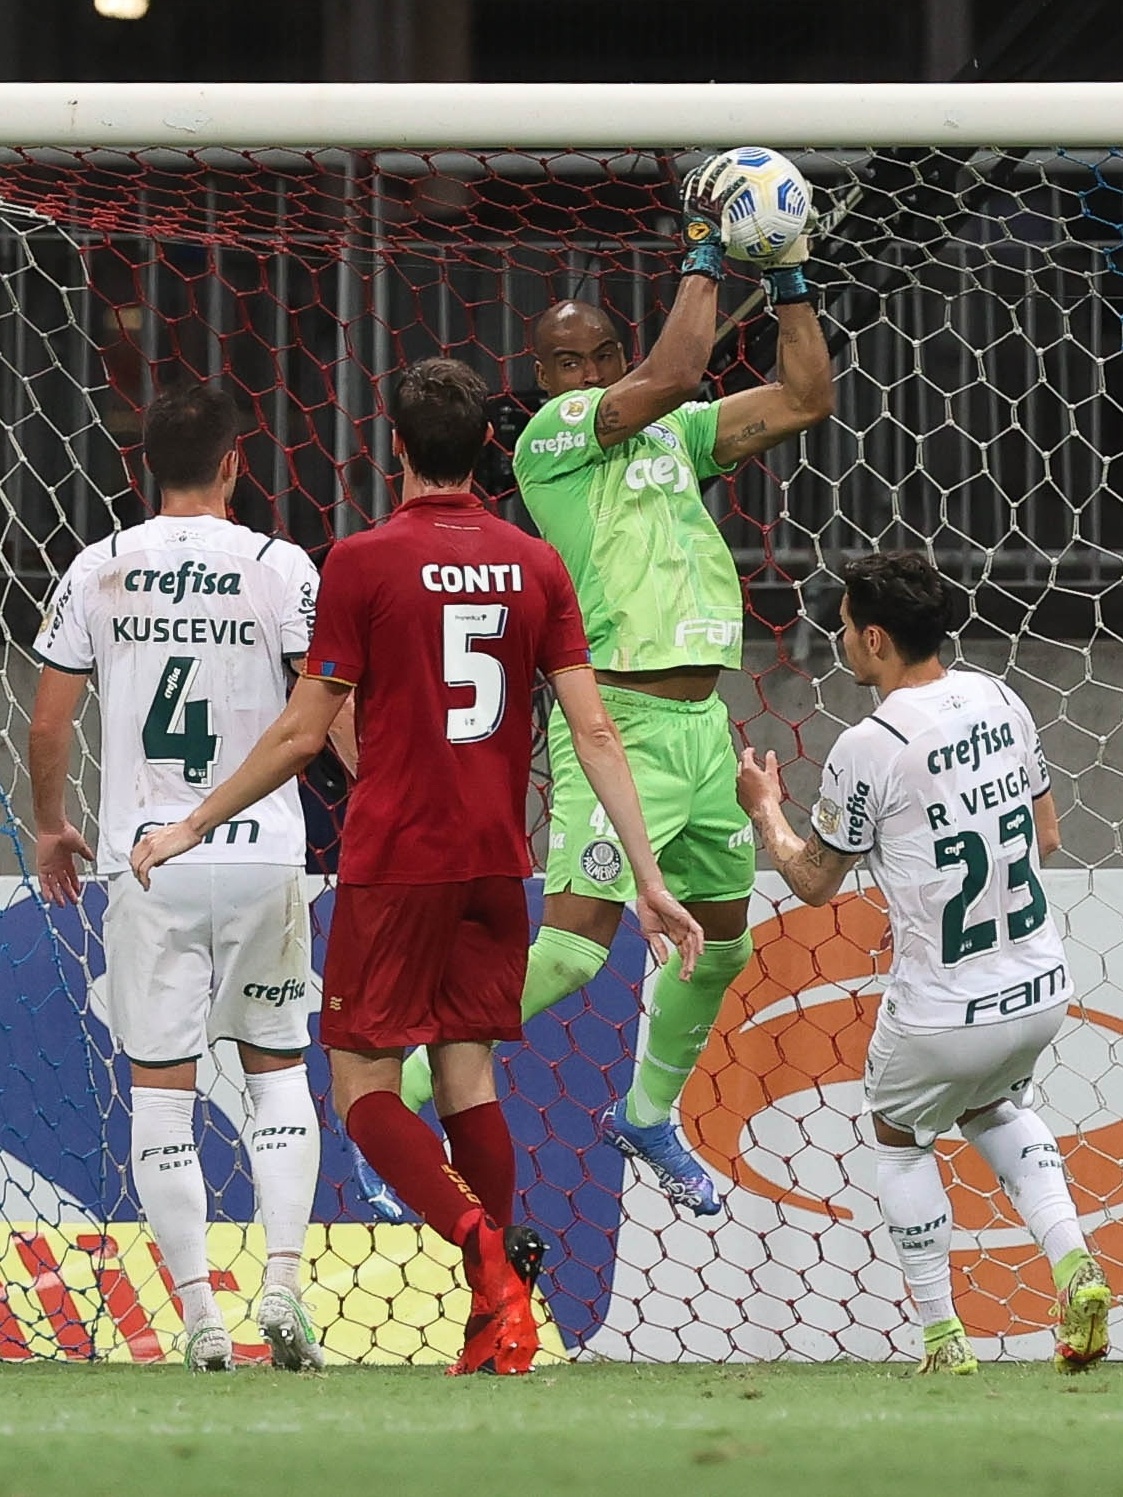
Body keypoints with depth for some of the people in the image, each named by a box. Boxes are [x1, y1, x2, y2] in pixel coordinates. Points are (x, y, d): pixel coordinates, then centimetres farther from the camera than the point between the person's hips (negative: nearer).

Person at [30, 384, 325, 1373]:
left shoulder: (99, 570, 1)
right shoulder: (279, 568, -3)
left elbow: (49, 720, 4)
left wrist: (50, 826, 19)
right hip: (263, 853, 0)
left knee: (160, 1087, 4)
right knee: (278, 1067, 14)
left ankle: (200, 1315, -1)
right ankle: (284, 1283, -1)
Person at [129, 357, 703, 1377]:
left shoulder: (364, 563, -7)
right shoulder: (535, 565, 4)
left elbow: (304, 732, -6)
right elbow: (595, 732, 0)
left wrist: (193, 826, 6)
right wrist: (650, 880, 3)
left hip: (392, 862, -4)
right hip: (496, 864, 4)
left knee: (365, 1087, 1)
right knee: (467, 1078, 11)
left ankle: (486, 1245, -23)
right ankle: (498, 1323, 3)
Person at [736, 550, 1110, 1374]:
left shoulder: (868, 748, -16)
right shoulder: (1002, 702, 1)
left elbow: (813, 882, -3)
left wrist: (765, 810, 15)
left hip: (943, 1013, -5)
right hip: (1043, 992, 5)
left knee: (899, 1132, 23)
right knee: (995, 1106, 33)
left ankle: (943, 1336, 20)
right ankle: (1071, 1260, 10)